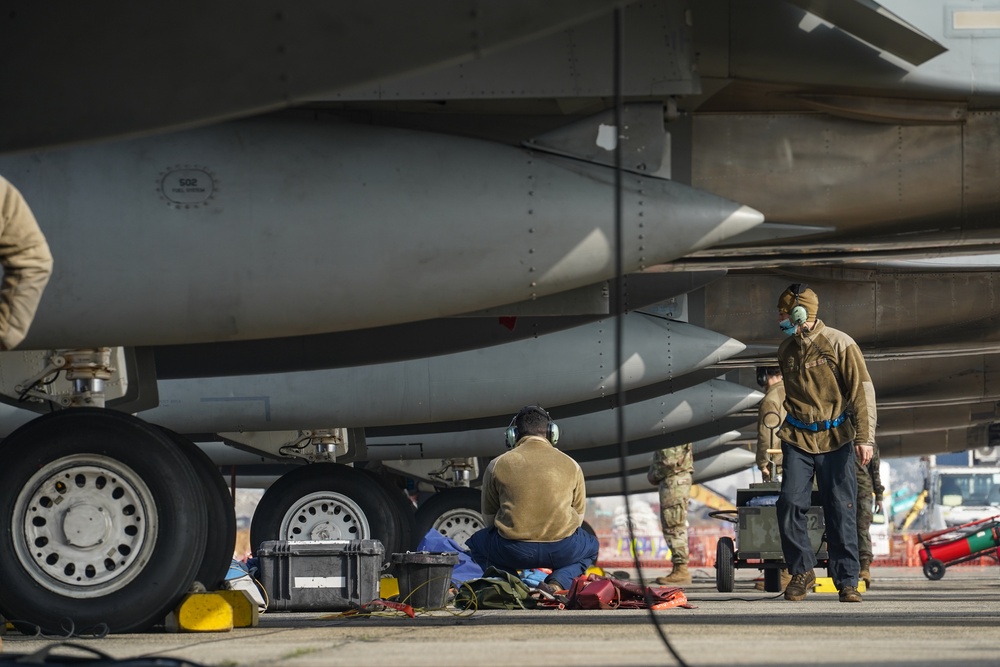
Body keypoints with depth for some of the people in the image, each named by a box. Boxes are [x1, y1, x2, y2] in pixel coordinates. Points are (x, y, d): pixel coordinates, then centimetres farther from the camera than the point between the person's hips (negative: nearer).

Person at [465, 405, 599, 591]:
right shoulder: (570, 465, 7)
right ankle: (557, 583, 4)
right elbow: (578, 518, 14)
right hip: (561, 551, 1)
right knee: (591, 546, 35)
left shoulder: (498, 465, 5)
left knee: (476, 543, 32)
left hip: (513, 551, 0)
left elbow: (489, 519, 12)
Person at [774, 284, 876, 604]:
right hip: (798, 440, 4)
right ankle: (801, 571, 7)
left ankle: (847, 582, 5)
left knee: (841, 511, -2)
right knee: (790, 503, -8)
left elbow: (862, 391, -11)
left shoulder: (839, 344, -10)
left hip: (836, 441, -4)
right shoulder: (786, 350, 7)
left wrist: (864, 437, -18)